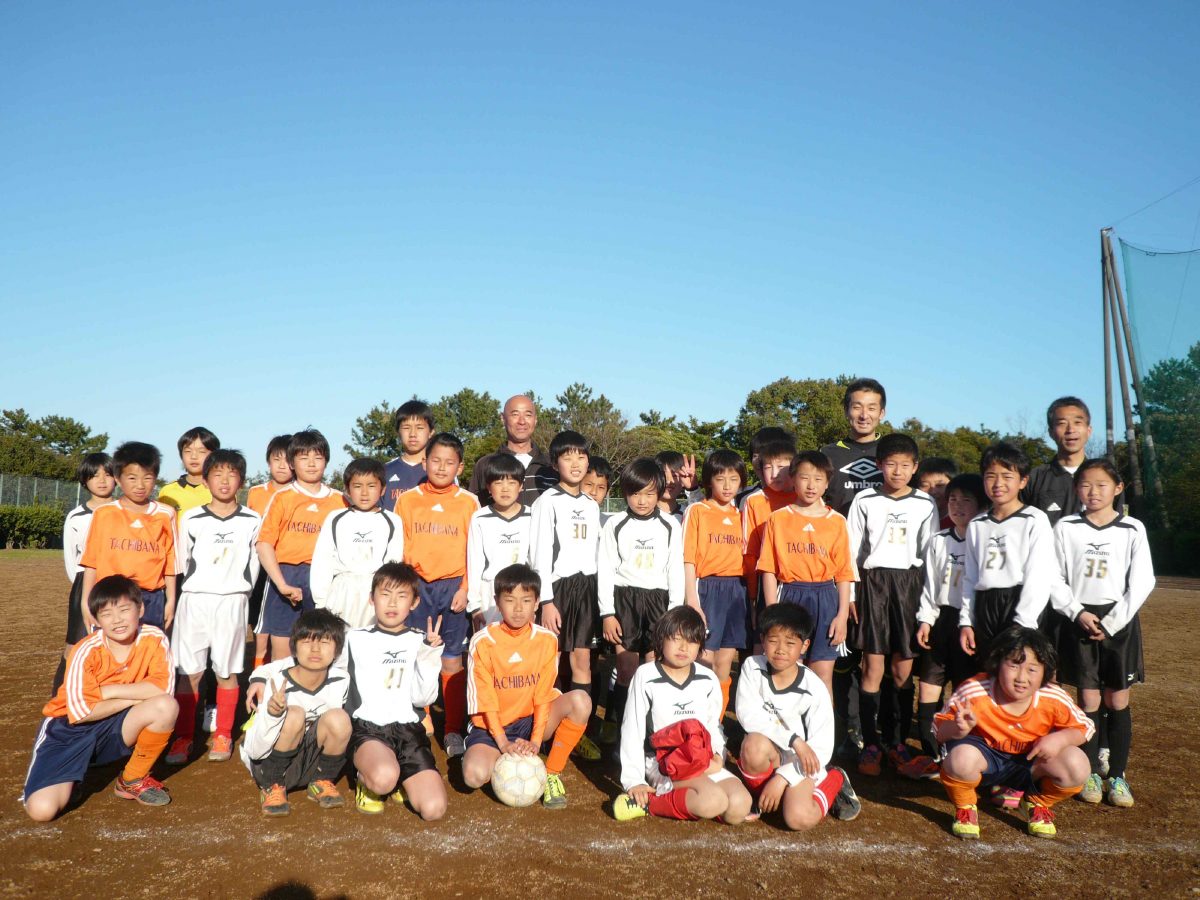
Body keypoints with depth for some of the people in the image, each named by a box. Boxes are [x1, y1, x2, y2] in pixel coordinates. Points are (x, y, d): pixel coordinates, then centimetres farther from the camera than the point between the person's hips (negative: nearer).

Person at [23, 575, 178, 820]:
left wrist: (110, 691, -22)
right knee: (42, 810, -21)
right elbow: (80, 713, -23)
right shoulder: (86, 652, -21)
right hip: (71, 729, -2)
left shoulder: (154, 638, -15)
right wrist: (136, 696, -18)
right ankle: (72, 775, 16)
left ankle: (134, 780, -3)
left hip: (115, 729, 2)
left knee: (166, 706, -29)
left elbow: (164, 687, -24)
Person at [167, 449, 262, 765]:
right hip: (193, 600, 0)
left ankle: (223, 736, 16)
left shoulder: (253, 521, 1)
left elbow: (253, 565, 8)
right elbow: (182, 562, 9)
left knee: (227, 671, 5)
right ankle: (183, 737, 10)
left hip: (232, 602, 0)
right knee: (189, 672, 1)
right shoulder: (190, 519, 2)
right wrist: (201, 588, 9)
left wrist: (237, 591, 9)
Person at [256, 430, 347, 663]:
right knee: (281, 654, 3)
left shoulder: (339, 500, 7)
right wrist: (282, 585, -12)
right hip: (287, 576, -1)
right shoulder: (283, 497, 2)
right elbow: (264, 544, -3)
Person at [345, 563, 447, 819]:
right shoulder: (357, 639, 8)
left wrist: (430, 654, -9)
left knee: (433, 808, -17)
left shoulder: (420, 642, 9)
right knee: (384, 778, -36)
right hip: (367, 726, -2)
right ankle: (365, 779, 2)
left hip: (407, 728, 2)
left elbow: (422, 698, -1)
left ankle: (400, 781, 15)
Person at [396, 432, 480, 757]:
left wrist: (465, 589, -6)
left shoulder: (469, 502, 3)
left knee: (452, 660, 2)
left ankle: (453, 730, 11)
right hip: (416, 586, 1)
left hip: (454, 587, -1)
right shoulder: (407, 499, 5)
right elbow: (398, 549, 6)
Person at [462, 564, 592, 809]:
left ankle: (552, 772, -11)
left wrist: (536, 740, -18)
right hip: (491, 726, -2)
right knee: (475, 775, -31)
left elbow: (543, 696, -8)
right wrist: (504, 744, -19)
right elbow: (485, 700, -12)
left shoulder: (546, 640, -8)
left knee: (580, 700, -24)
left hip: (530, 721, 2)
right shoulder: (482, 642, -14)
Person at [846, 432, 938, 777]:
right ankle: (870, 744, 4)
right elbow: (852, 551, 5)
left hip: (910, 583, 1)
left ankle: (897, 741, 15)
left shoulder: (926, 504, 6)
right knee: (874, 667, -3)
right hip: (873, 581, -1)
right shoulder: (864, 501, 3)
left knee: (903, 668, 2)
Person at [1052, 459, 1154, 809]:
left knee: (1117, 701, 4)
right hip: (1080, 620, 0)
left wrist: (1112, 622, -9)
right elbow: (1055, 580, 2)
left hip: (1120, 620, 0)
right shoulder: (1065, 528, 1)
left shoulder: (1132, 529, 0)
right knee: (1088, 700, 3)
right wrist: (1078, 613, -11)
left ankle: (1118, 776, 14)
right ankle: (1091, 773, 14)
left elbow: (1142, 582, -3)